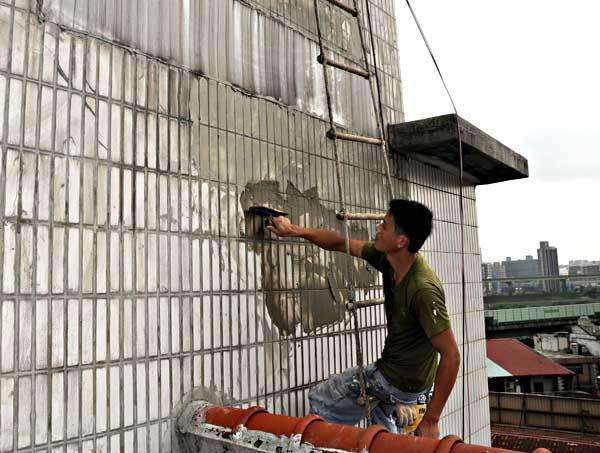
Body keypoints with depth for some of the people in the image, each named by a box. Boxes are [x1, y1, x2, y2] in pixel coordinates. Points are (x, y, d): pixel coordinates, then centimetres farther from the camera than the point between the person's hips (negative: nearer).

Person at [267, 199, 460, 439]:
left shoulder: (423, 289, -33)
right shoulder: (387, 259, -10)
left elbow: (451, 355, -29)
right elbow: (340, 243, 4)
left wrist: (431, 420, -25)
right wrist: (294, 230, 1)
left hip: (401, 384, -8)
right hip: (390, 368, 8)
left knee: (319, 402, 8)